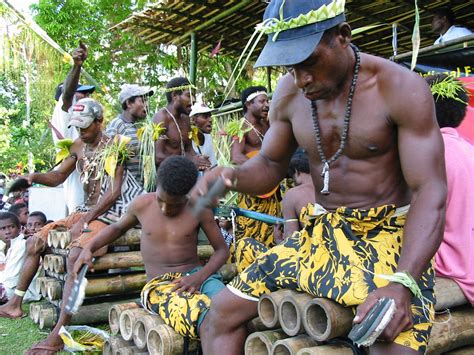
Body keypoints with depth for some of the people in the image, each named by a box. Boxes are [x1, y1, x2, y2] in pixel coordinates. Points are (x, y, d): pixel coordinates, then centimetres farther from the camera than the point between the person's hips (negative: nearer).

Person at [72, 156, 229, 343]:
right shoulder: (142, 205, 4)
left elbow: (222, 249, 5)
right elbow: (118, 227, 25)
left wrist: (200, 277, -14)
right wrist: (89, 248, 9)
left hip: (197, 274, 1)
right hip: (159, 285, -1)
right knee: (204, 317, -40)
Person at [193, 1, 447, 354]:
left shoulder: (401, 88, -15)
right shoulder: (288, 94, 0)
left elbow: (430, 194, -18)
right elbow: (271, 165, 13)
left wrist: (402, 285, -31)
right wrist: (230, 176, -12)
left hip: (389, 237, -4)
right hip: (320, 235, 5)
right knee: (220, 315, 1)